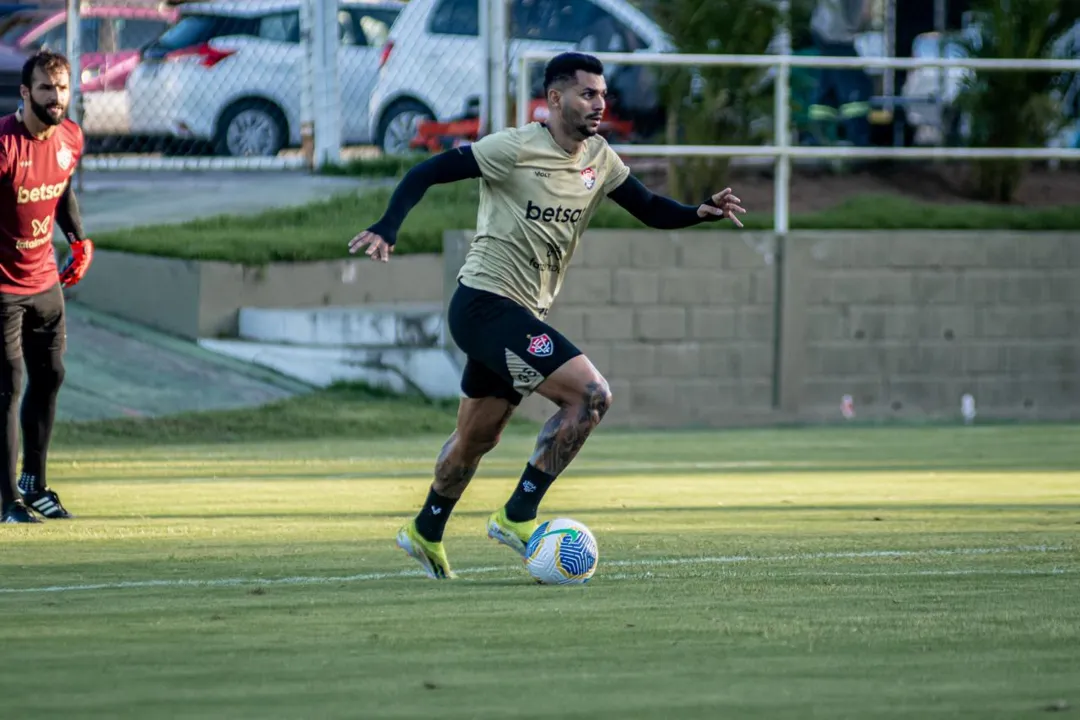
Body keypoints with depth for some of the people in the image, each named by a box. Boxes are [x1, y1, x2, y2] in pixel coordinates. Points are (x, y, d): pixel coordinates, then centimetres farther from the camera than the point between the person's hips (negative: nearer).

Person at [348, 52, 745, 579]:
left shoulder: (599, 158, 7)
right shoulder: (516, 149, -15)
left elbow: (650, 210, 10)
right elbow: (427, 173, -14)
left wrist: (702, 212, -9)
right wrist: (386, 229, -26)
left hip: (521, 317, 8)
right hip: (485, 303, -8)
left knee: (478, 437, 20)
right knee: (591, 393, -18)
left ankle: (425, 534, 39)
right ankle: (518, 516, -12)